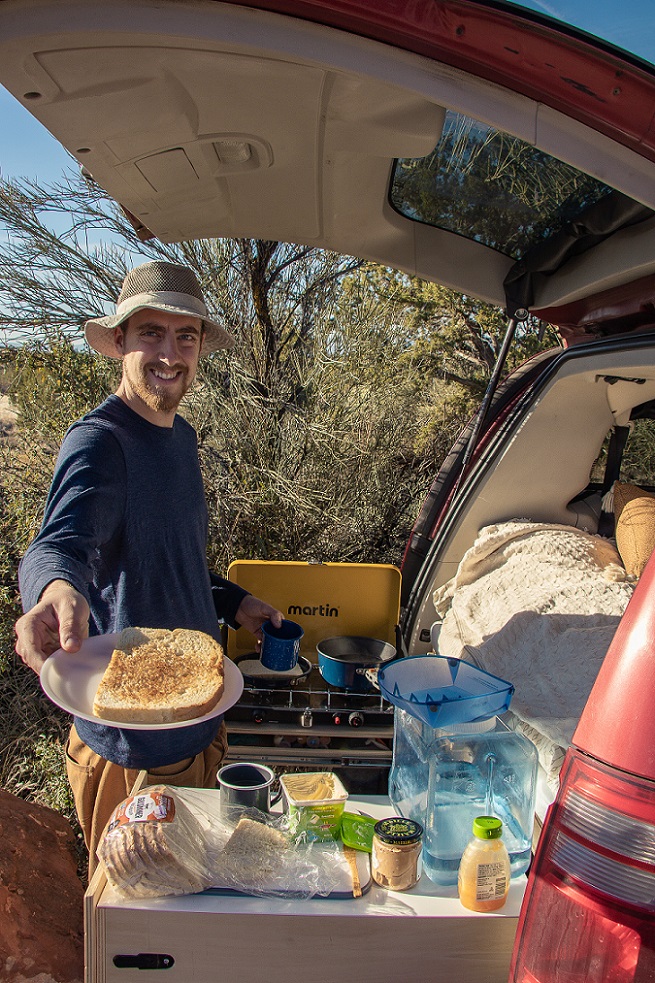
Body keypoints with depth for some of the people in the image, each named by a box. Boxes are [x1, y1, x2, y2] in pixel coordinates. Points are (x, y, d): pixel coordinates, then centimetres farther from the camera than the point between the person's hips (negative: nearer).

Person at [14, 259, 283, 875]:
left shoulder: (180, 434, 6)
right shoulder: (98, 442, -21)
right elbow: (59, 544, -41)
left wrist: (234, 603, 8)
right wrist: (57, 588, -62)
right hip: (130, 748, -8)